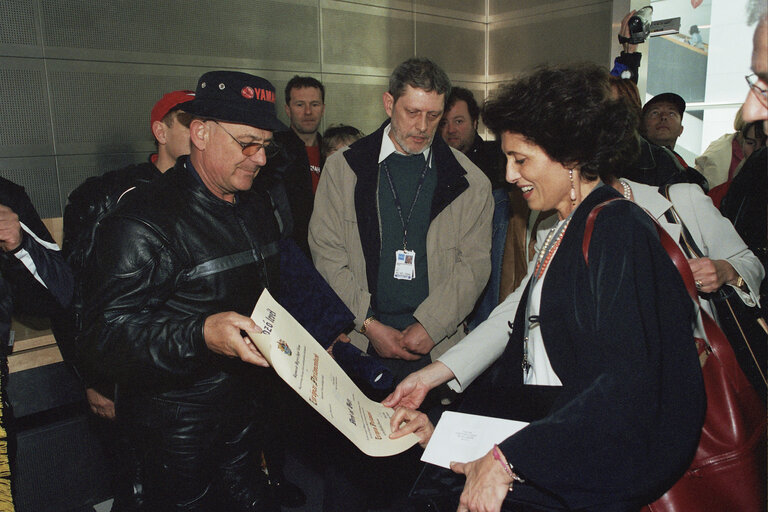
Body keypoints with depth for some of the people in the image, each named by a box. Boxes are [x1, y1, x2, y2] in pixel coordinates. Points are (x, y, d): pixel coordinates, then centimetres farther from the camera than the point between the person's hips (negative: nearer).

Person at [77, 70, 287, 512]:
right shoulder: (144, 221, -22)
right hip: (176, 425, -7)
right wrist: (200, 334, -41)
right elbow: (104, 336, -28)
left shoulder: (257, 206, 7)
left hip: (243, 408, 8)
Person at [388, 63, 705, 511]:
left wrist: (507, 460, -26)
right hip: (552, 425, 7)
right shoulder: (563, 233, 13)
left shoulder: (618, 228, -13)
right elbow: (525, 358, 10)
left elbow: (626, 382, -23)